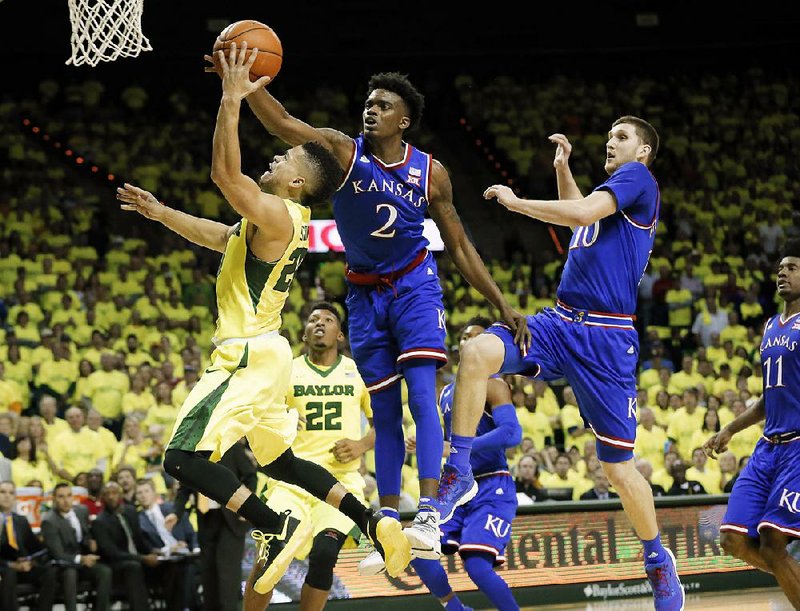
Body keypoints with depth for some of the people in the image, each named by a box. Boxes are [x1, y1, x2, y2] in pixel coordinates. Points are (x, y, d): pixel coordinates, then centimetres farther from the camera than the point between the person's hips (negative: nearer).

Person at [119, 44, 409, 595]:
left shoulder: (276, 213, -14)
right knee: (281, 462, 22)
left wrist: (232, 99, -22)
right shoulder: (277, 220, 15)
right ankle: (376, 524, 18)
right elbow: (216, 236, 30)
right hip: (259, 353, 11)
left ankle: (279, 529, -16)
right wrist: (159, 212, 28)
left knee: (185, 457, -14)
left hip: (251, 356, -11)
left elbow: (225, 172, -25)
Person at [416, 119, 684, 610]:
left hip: (607, 339, -7)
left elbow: (583, 213, -19)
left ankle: (658, 560, 21)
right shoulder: (611, 191, 23)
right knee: (477, 353, -22)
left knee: (618, 466, -1)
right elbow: (578, 214, 46)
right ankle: (459, 474, -14)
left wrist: (515, 201, -10)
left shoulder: (638, 178, -3)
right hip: (561, 323, 7)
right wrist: (563, 168, 31)